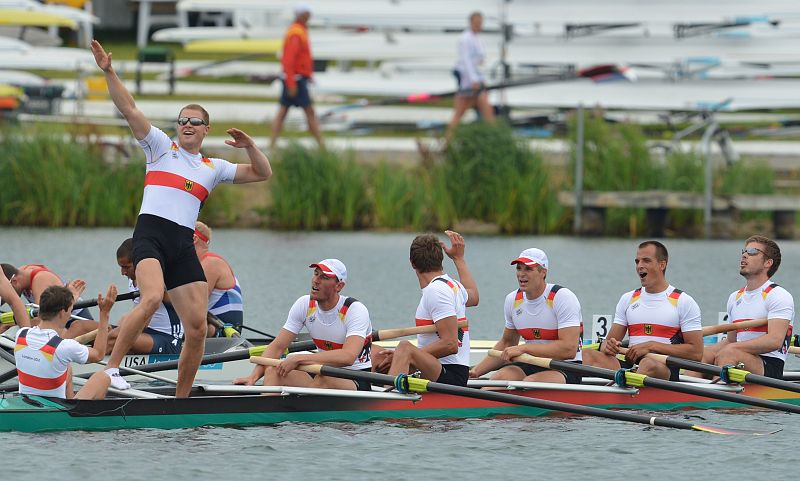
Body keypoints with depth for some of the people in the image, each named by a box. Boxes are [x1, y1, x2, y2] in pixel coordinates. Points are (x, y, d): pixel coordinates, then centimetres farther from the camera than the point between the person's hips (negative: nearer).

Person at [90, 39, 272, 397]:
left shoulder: (213, 168, 22)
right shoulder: (161, 147, 13)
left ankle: (181, 399, 8)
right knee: (152, 297, -33)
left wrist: (249, 146, 5)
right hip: (151, 234, -5)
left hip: (183, 246, 5)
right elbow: (129, 109, 3)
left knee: (197, 328, -4)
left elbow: (263, 173, 23)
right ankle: (110, 367, -29)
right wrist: (108, 72, -8)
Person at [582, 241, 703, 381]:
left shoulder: (684, 301, 7)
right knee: (587, 355, -23)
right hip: (630, 364, 4)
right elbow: (611, 340, 19)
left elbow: (696, 352, -1)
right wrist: (607, 346, -8)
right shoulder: (628, 299, 21)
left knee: (649, 364, -41)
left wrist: (651, 346, -9)